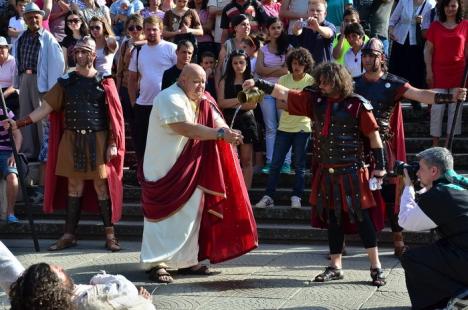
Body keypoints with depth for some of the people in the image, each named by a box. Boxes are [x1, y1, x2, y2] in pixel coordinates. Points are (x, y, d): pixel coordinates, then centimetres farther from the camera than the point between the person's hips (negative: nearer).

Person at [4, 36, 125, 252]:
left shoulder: (104, 82, -1)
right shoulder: (66, 82, 7)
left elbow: (115, 115, -2)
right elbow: (45, 108, 4)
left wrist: (113, 143, -9)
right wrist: (18, 124, -6)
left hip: (97, 140, -3)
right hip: (72, 140, 3)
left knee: (101, 186, -1)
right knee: (74, 187, 7)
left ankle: (110, 234, 7)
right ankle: (69, 235, 13)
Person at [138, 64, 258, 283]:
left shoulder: (201, 102, 10)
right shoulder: (170, 99, -18)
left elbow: (216, 121, 3)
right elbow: (187, 129, -28)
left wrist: (228, 133, -18)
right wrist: (220, 134, -31)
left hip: (188, 169, 8)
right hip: (165, 169, -8)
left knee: (191, 213, 10)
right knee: (164, 216, -6)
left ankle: (187, 261, 19)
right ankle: (156, 264, -2)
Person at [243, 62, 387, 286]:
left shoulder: (357, 105, -9)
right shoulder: (315, 100, 5)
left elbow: (373, 134, -6)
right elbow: (284, 94, 5)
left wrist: (380, 166, -7)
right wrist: (259, 84, -4)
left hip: (351, 172, -5)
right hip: (326, 173, 5)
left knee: (361, 216, -4)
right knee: (332, 217, 11)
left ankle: (376, 266, 3)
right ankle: (335, 267, 19)